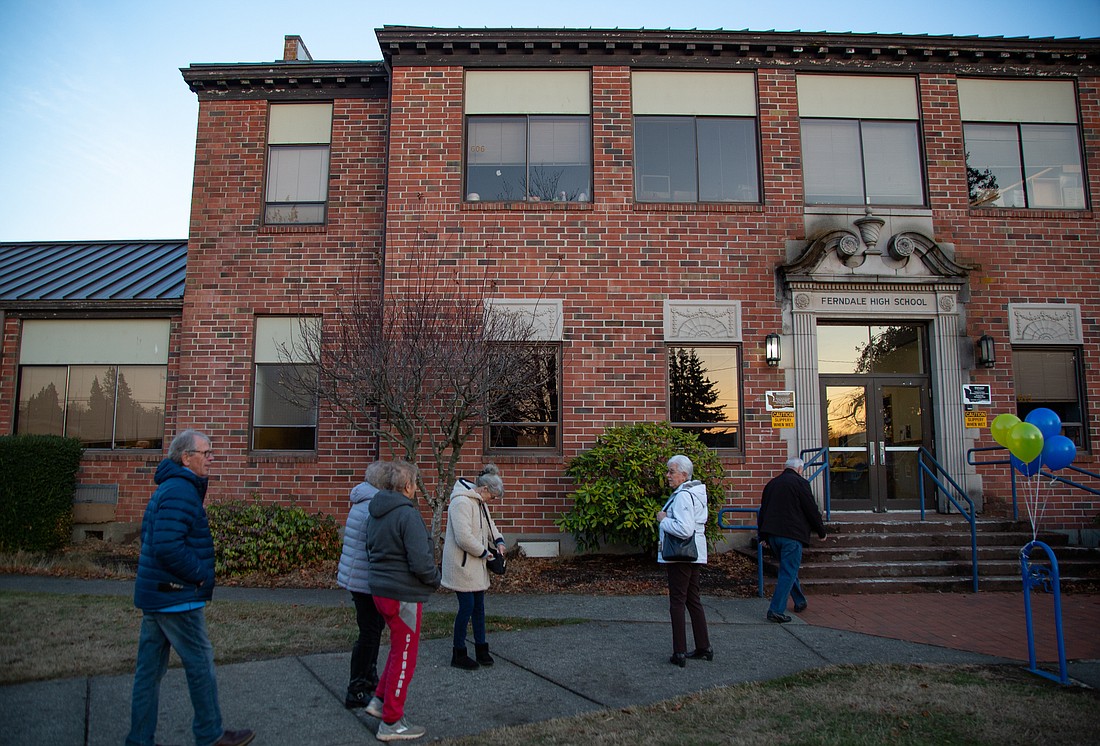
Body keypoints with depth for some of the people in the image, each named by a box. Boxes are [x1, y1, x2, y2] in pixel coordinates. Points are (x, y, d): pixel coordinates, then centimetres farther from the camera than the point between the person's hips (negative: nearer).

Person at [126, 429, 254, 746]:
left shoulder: (167, 488, 14)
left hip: (154, 595, 10)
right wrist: (201, 575, -15)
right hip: (177, 597, -10)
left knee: (149, 668, 14)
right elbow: (168, 547, -28)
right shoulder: (182, 491, -20)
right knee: (201, 664, 4)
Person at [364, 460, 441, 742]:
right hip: (403, 594, -9)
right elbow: (421, 562, -24)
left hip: (380, 589, 9)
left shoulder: (375, 513, 8)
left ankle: (380, 700, 31)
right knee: (404, 658, 5)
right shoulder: (407, 514, -21)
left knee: (399, 648, 26)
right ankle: (391, 723, 16)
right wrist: (436, 580, -5)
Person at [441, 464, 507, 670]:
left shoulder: (478, 502, 11)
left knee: (479, 606, 13)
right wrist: (483, 552, -14)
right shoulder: (461, 502, -21)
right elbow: (464, 538, -27)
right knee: (467, 607, -3)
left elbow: (489, 525, 27)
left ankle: (481, 650, 24)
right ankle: (459, 654, 12)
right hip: (462, 565, -9)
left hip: (475, 565, 9)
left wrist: (498, 541, 9)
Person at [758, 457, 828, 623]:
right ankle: (776, 610, -9)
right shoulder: (800, 482, -6)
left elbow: (763, 510, 17)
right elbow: (811, 509, -5)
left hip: (772, 533, 7)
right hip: (791, 534, -7)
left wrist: (763, 535, 22)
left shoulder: (771, 483, 14)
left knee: (788, 569, 22)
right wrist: (821, 531, 8)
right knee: (788, 572, -4)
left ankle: (800, 602, 35)